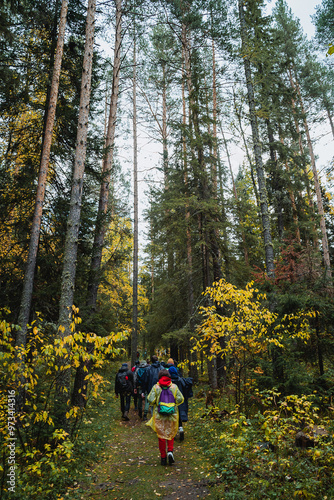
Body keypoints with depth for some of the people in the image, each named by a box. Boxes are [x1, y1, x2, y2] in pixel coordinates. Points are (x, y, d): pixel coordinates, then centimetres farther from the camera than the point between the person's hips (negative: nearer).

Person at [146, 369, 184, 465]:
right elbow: (180, 399, -3)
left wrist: (156, 403, 10)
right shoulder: (174, 387, -1)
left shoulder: (155, 387, -5)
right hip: (172, 415, 1)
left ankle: (163, 457, 14)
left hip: (159, 415, -1)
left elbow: (150, 400, -10)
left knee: (161, 436, 10)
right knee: (171, 434, 17)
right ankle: (170, 451, -3)